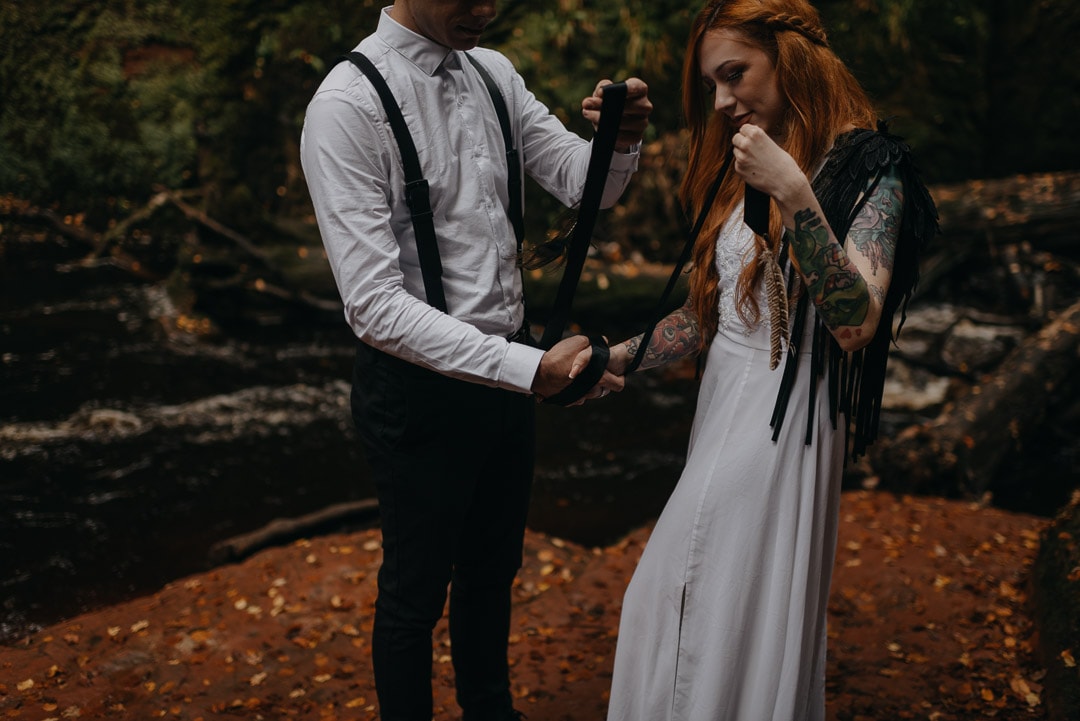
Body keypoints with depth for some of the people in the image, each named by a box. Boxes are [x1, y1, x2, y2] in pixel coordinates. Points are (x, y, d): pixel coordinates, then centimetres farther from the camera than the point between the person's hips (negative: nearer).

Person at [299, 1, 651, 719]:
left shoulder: (494, 73, 1)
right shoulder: (348, 105, -22)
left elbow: (586, 183, 1)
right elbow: (375, 303, -27)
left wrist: (623, 138, -23)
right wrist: (532, 369, -33)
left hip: (509, 372, 7)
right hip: (420, 385, -7)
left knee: (494, 567, 26)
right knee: (416, 592, 13)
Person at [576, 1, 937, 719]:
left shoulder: (869, 169, -10)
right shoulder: (741, 165, 12)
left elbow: (856, 323, -24)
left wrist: (794, 194, -31)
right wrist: (619, 358, 6)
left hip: (785, 417, -7)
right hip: (722, 405, 7)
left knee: (748, 615, 0)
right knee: (673, 606, 11)